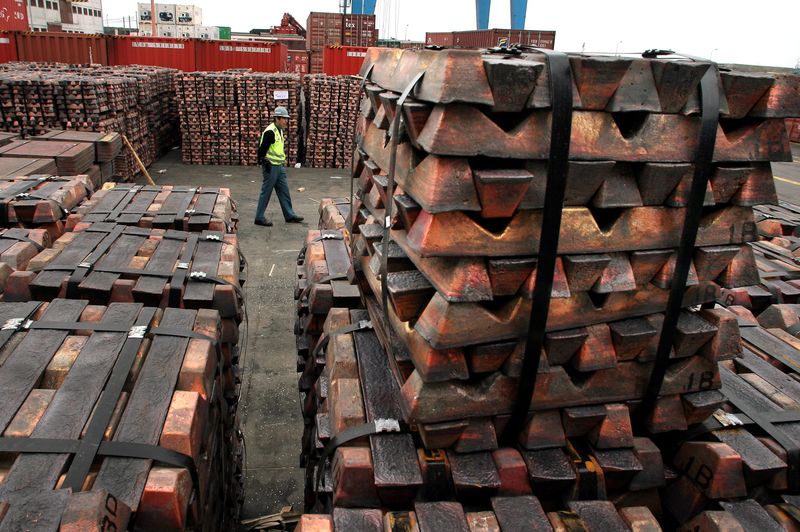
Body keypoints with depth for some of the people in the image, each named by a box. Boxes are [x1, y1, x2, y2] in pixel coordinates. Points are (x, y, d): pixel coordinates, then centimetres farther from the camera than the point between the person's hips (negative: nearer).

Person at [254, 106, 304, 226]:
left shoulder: (280, 130, 12)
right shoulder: (270, 132, -18)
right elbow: (262, 150, -20)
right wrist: (264, 164, -20)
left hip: (279, 167, 9)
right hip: (271, 167, -9)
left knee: (284, 191, 12)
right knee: (266, 192, -1)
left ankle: (290, 216, 20)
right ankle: (259, 218, 8)